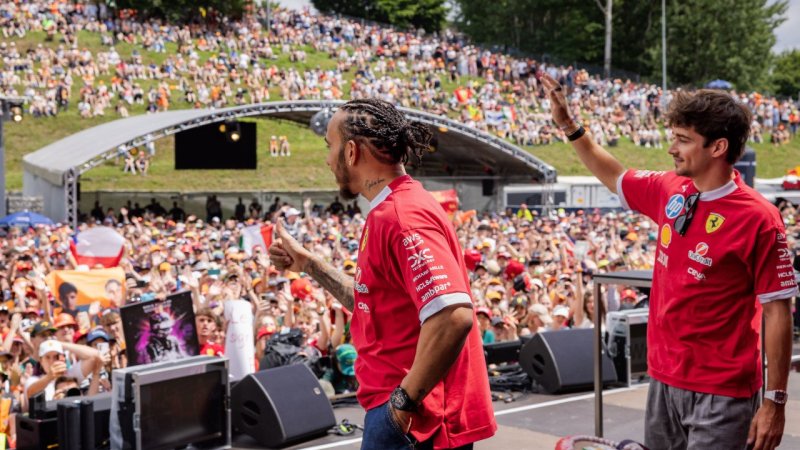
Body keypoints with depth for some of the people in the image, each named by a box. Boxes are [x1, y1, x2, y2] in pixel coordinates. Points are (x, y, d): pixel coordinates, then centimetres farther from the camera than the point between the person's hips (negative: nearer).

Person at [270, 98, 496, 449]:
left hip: (412, 420, -9)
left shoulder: (401, 216, -19)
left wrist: (405, 398, -22)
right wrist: (310, 265, 20)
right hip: (396, 409, 9)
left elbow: (454, 316, -30)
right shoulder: (389, 213, 12)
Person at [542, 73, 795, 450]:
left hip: (721, 394, -6)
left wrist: (775, 403, -12)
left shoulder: (758, 219, -16)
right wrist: (568, 125, 18)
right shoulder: (668, 190, 2)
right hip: (664, 379, 7)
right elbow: (614, 177, 23)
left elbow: (777, 312, -13)